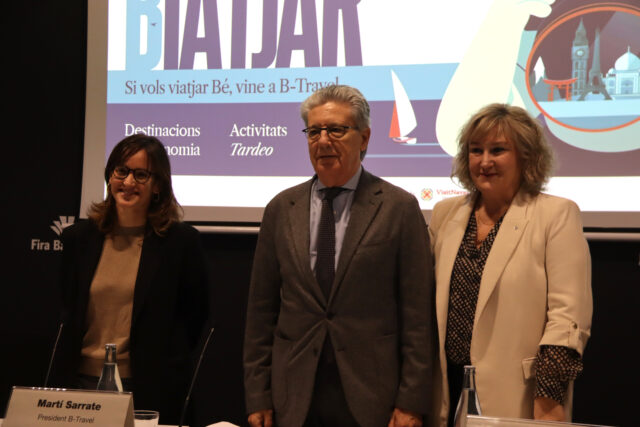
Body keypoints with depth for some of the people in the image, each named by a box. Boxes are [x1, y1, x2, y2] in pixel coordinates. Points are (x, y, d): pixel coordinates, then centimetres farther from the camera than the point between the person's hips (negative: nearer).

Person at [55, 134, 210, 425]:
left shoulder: (182, 241, -5)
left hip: (149, 390, -3)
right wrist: (66, 375, 9)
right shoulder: (78, 238, 6)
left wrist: (166, 367, -1)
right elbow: (67, 312, 15)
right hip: (83, 381, 3)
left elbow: (195, 315, 2)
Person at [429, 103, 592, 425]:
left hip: (515, 398, -4)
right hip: (449, 390, 4)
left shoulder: (557, 215, -6)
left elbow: (568, 316, -12)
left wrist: (548, 401, -17)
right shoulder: (446, 213, 8)